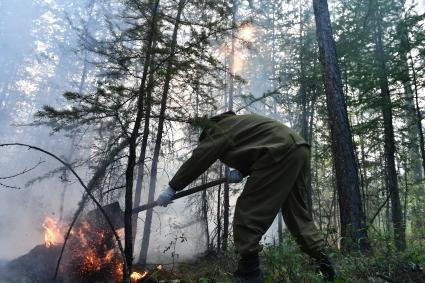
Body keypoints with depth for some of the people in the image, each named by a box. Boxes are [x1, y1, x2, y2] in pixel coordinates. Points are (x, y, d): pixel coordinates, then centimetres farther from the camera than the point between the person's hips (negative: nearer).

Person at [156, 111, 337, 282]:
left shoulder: (221, 128, 4)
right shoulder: (238, 123, 30)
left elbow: (198, 160, -2)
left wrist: (172, 188, 2)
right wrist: (241, 172, 10)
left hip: (281, 153, -10)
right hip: (300, 150, 10)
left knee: (248, 210, -6)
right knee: (296, 212, 18)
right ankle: (321, 257, 22)